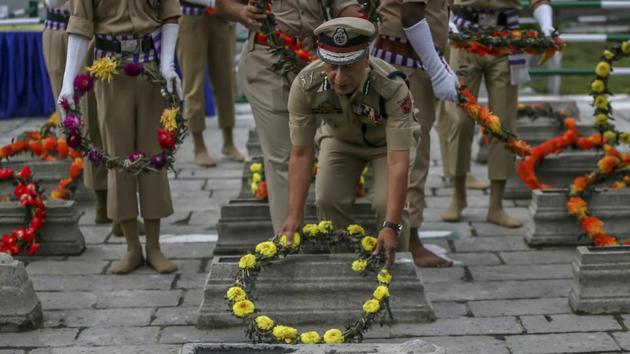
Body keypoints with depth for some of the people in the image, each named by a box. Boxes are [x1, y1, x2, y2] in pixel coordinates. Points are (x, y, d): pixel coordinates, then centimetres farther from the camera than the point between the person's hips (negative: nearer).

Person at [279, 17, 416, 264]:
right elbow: (301, 154, -25)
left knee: (388, 205, -20)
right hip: (340, 138, 2)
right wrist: (294, 217, -31)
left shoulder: (392, 87, -41)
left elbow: (398, 162, -41)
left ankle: (395, 264, 5)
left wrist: (391, 226, -48)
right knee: (328, 199, -15)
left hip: (388, 140, -2)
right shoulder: (305, 85, -33)